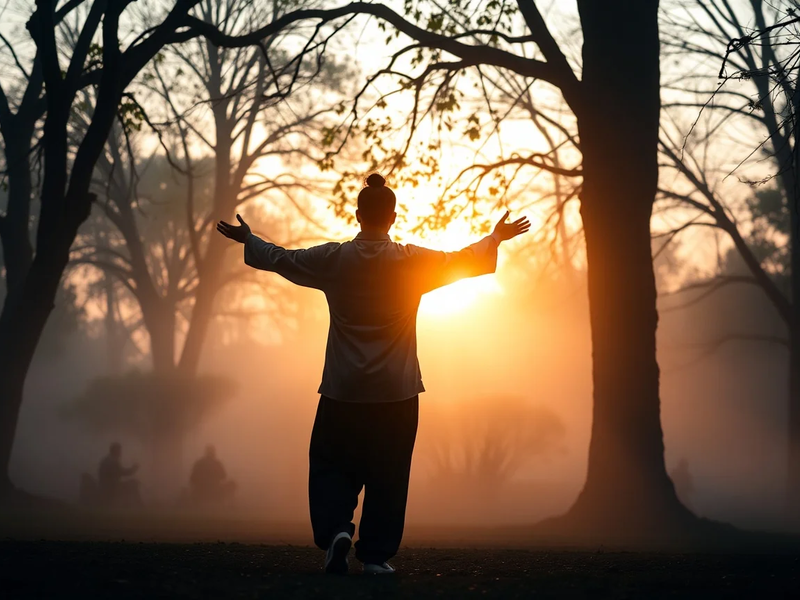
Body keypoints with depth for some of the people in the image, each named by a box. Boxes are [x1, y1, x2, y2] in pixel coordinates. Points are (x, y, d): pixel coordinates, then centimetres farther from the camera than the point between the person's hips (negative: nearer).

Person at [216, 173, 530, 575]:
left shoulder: (333, 259, -4)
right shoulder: (413, 262, -5)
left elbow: (281, 259, 10)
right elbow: (461, 262, 9)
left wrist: (248, 240, 28)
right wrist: (495, 239, 27)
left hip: (343, 390, 0)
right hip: (397, 391, 0)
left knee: (331, 465, 11)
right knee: (387, 473, 7)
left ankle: (335, 529, -11)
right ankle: (376, 554, 8)